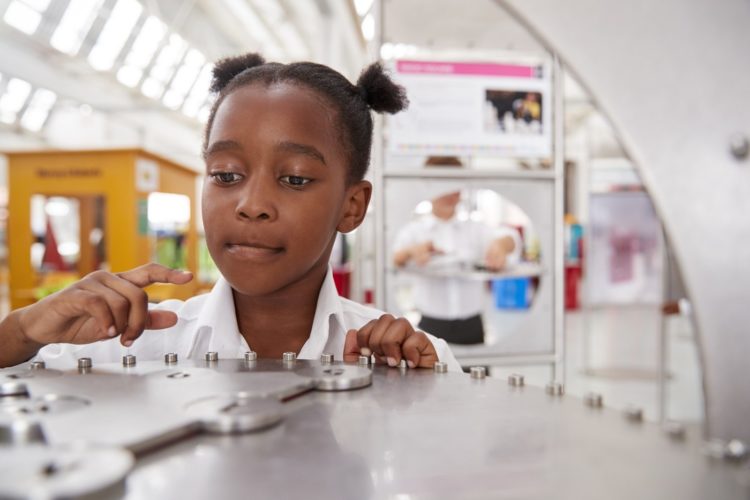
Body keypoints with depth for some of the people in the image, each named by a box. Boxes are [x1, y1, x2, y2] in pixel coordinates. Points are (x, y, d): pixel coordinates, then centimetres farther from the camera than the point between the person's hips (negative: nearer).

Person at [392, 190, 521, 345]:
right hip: (431, 325, -2)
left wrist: (500, 244, -32)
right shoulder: (413, 230, 4)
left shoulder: (475, 229, 11)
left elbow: (508, 236, -7)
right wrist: (411, 251, -38)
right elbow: (394, 259, -14)